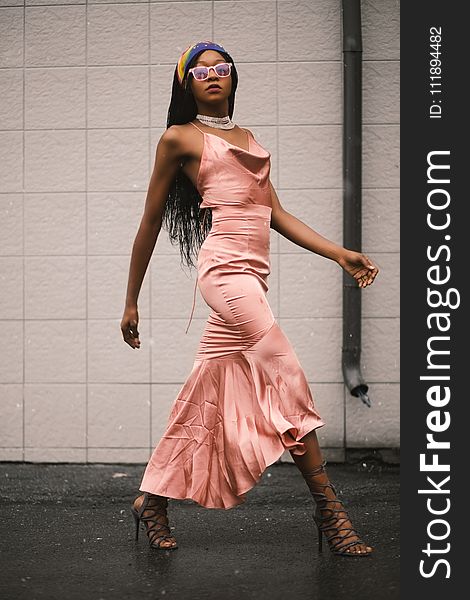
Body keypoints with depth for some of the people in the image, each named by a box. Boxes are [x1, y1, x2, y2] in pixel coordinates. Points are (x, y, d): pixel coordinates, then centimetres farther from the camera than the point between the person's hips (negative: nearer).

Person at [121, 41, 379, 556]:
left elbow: (275, 213, 20)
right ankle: (330, 514, -9)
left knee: (204, 397, 7)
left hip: (251, 276, 7)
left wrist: (340, 254, 9)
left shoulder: (248, 138, 24)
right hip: (225, 268, -7)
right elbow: (150, 224, 6)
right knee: (289, 382, -13)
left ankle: (151, 501, 18)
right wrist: (131, 302, 7)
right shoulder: (180, 138, 5)